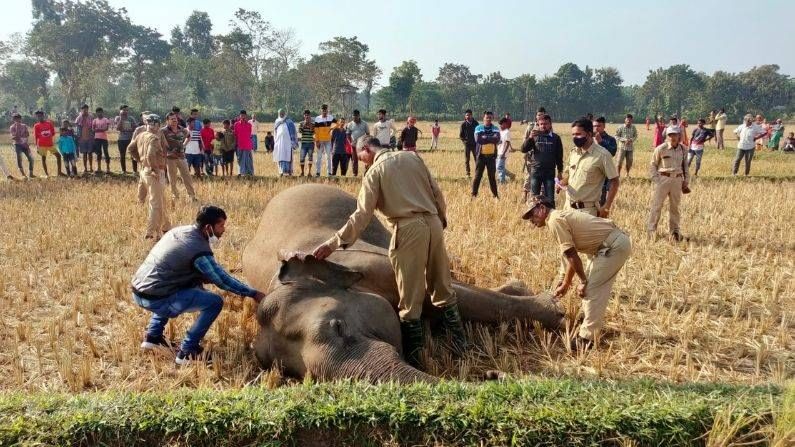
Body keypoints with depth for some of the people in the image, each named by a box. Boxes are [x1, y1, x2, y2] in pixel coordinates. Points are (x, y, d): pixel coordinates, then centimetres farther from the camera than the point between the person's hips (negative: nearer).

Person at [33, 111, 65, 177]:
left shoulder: (49, 123, 6)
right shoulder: (36, 126, 0)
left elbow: (53, 132, 13)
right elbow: (35, 137, 0)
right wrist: (37, 146, -4)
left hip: (50, 144, 3)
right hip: (42, 145, -3)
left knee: (58, 155, 0)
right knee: (43, 158, 1)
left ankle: (59, 172, 7)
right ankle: (46, 174, 6)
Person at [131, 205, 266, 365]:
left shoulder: (180, 231, 10)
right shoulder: (199, 250, -15)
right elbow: (222, 280, -10)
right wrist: (253, 294, -3)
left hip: (138, 291, 9)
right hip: (155, 298, -9)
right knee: (214, 302, -9)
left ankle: (153, 337, 31)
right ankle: (187, 352, -2)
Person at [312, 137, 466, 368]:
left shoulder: (375, 172, 1)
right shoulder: (411, 157, 15)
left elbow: (361, 215, -7)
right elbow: (436, 192, 14)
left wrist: (333, 243, -5)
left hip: (409, 229, -5)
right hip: (433, 223, 6)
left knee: (411, 298, 2)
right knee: (443, 287, 17)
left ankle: (413, 356, 8)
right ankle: (460, 343, 22)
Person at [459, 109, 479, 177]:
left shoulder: (475, 123, 0)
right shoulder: (463, 124, -3)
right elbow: (460, 136, 1)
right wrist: (465, 141, -9)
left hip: (475, 144, 1)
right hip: (467, 144, -1)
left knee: (477, 159, 0)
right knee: (466, 159, 3)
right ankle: (467, 173, 11)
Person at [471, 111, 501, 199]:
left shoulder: (495, 129, 7)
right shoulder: (478, 128, 1)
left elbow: (497, 139, -11)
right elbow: (478, 139, -15)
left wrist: (484, 138, -13)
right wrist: (491, 139, -11)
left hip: (491, 156, 2)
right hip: (481, 155, -2)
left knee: (492, 176, 8)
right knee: (478, 175, -1)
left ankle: (495, 194, 17)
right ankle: (474, 194, 6)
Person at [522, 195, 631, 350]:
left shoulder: (555, 220, -12)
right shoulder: (562, 216, 17)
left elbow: (572, 256, -15)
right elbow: (572, 257, 23)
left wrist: (583, 281, -6)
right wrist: (565, 284, 27)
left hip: (614, 246, -10)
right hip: (616, 240, 10)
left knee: (591, 289, -8)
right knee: (596, 285, 21)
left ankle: (586, 338, -2)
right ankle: (593, 323, 36)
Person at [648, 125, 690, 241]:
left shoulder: (683, 149, 5)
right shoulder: (661, 149, -6)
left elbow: (685, 166, 16)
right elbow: (653, 165, 0)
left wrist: (686, 181, 13)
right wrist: (655, 179, -7)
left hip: (677, 180, 4)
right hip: (663, 179, -4)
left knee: (674, 206, 13)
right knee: (656, 205, -3)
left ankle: (674, 230, 24)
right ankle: (651, 230, 5)